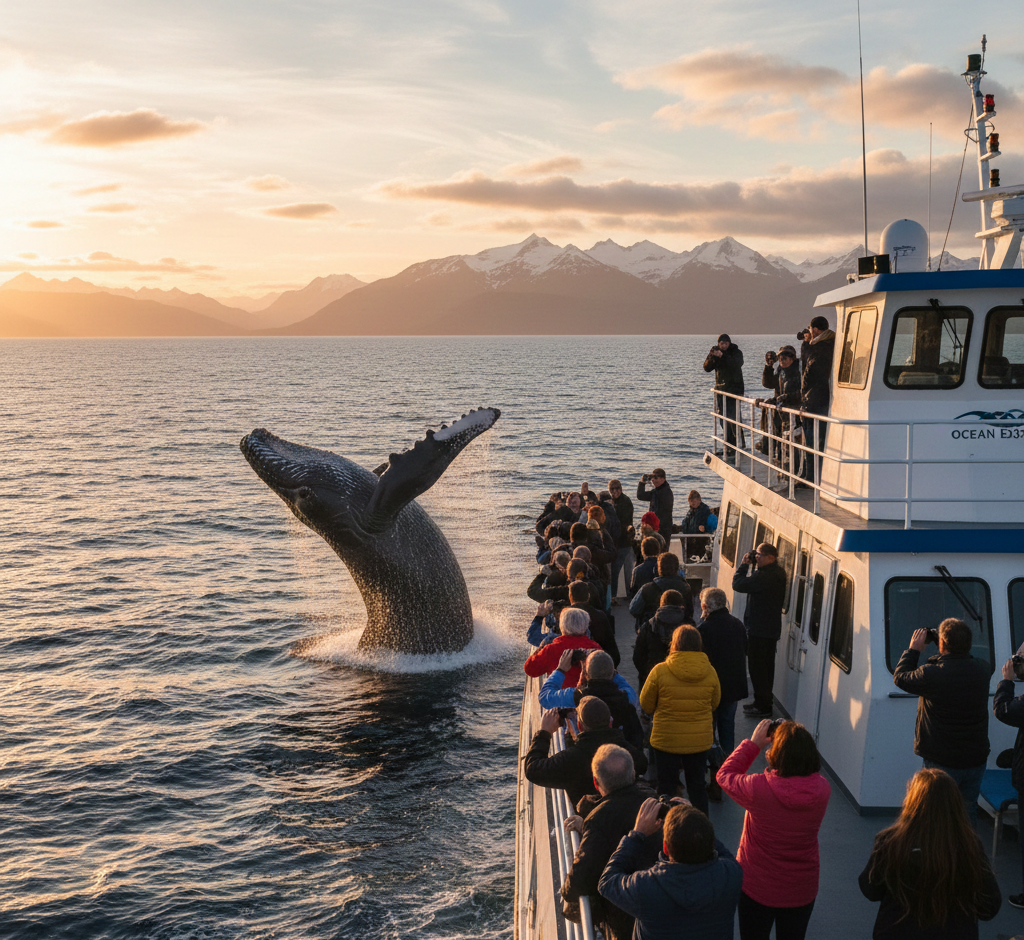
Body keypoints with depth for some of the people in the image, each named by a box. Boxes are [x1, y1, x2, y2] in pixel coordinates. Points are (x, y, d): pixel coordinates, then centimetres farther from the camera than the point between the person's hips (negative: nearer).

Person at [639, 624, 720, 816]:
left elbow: (646, 704, -4)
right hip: (700, 740, 2)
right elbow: (714, 704, 7)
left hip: (666, 740, -2)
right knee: (698, 785, 19)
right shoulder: (709, 672, -8)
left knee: (666, 786, 13)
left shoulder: (660, 671, -16)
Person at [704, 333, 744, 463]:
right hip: (721, 390, 5)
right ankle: (729, 448, 19)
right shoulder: (715, 352, 8)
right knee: (724, 419, 9)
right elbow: (707, 368, 0)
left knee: (733, 419, -15)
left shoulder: (736, 352, -4)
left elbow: (737, 364, -24)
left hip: (734, 389, -5)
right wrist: (712, 357, -19)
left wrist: (723, 356, -33)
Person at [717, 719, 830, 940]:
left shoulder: (759, 787, -29)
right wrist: (797, 742, -5)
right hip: (802, 891, 3)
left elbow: (724, 775, -8)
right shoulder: (822, 789, -19)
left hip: (757, 889, -3)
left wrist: (753, 743, -6)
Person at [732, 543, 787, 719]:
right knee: (766, 666, 18)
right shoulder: (778, 574, 6)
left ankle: (762, 706, 3)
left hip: (759, 630, -10)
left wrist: (744, 564, -11)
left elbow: (738, 584, -20)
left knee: (757, 667, -2)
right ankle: (765, 702, 28)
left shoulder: (764, 577, -26)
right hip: (772, 629, 10)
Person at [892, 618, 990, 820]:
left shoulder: (932, 674, -22)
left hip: (942, 762, -4)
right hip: (976, 759, 4)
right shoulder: (982, 669, -7)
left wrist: (913, 650, 6)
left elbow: (900, 677, -4)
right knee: (968, 813, 17)